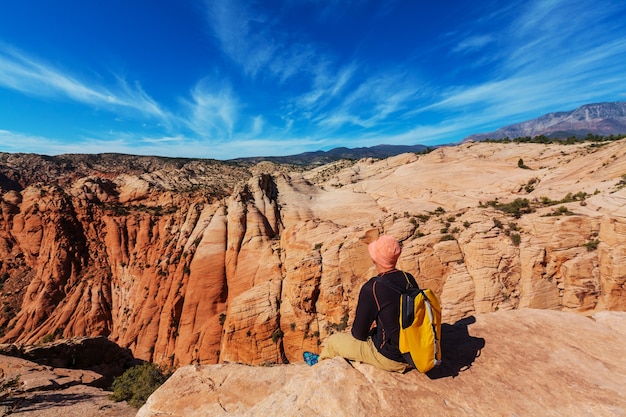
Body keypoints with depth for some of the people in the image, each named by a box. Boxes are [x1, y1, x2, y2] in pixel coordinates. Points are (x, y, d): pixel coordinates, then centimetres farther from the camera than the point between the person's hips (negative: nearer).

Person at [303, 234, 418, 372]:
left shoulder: (371, 288, -27)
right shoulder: (409, 279, -8)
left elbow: (359, 334, -15)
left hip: (389, 358, -6)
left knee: (333, 341, 13)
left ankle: (319, 362, 45)